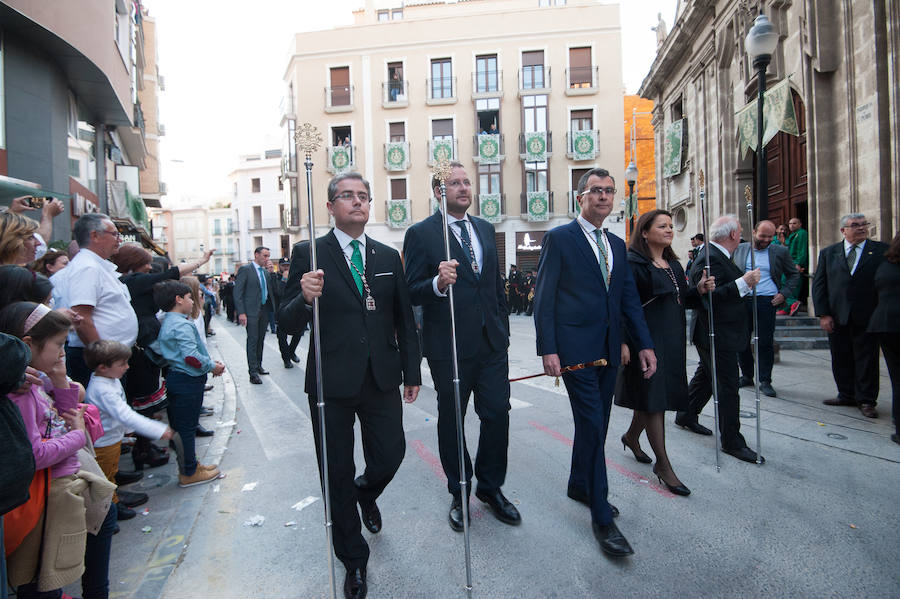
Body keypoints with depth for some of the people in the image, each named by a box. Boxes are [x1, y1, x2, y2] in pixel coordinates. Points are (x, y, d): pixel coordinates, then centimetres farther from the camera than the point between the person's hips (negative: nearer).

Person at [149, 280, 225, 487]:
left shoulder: (166, 323, 12)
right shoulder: (183, 325, -19)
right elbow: (191, 357, -26)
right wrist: (212, 366, -11)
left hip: (175, 377, 10)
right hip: (187, 381, -10)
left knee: (180, 426, 17)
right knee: (186, 427, 0)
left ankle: (190, 465, 30)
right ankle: (189, 474, 10)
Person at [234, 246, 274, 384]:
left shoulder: (266, 272, 14)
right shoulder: (245, 269, -6)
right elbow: (237, 292, -10)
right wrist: (241, 312, -17)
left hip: (264, 310, 6)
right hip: (251, 311, -6)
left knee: (261, 340, 13)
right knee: (252, 340, -5)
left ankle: (258, 366, 25)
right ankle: (253, 373, -2)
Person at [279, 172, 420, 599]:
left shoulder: (388, 257, 8)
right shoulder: (308, 255, -3)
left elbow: (404, 319, 12)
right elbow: (289, 324, -5)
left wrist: (412, 372, 11)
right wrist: (304, 298, -27)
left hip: (382, 379, 3)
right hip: (332, 383, -2)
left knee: (391, 456, 7)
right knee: (337, 473, 9)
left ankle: (366, 493, 46)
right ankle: (354, 560, 32)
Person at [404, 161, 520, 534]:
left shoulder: (485, 229, 11)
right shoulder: (421, 234, -7)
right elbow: (412, 293, -10)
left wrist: (503, 330, 14)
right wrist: (438, 283, -30)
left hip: (492, 342, 5)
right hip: (449, 347, -4)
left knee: (497, 415, 7)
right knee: (451, 421, 11)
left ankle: (490, 487, 30)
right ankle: (459, 494, 32)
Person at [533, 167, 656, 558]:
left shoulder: (616, 244, 15)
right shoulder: (559, 239, -5)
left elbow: (629, 298, 15)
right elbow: (544, 298, -9)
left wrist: (644, 343, 6)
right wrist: (548, 349, -15)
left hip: (608, 349, 7)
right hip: (575, 348, -7)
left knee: (596, 423, 16)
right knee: (592, 425, -7)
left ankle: (580, 485, 36)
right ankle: (602, 518, 3)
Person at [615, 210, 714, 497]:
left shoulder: (673, 264, 14)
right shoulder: (633, 263, -12)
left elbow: (680, 298, 18)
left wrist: (699, 290, -2)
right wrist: (623, 342, -24)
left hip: (672, 340, 8)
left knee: (655, 395, 17)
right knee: (653, 398, -3)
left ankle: (631, 437, 40)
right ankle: (663, 464, 7)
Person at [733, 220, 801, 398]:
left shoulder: (780, 252, 5)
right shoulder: (740, 249, 8)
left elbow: (794, 275, 13)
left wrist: (784, 293, 0)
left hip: (766, 301, -2)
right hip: (742, 301, 2)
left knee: (765, 342, -2)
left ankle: (765, 381, 9)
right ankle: (746, 376, 23)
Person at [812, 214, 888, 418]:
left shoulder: (882, 251, 2)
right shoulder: (828, 253, 7)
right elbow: (818, 284, 5)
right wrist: (823, 314, -3)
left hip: (867, 317, -2)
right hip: (837, 317, 2)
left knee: (867, 359, 5)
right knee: (841, 358, 9)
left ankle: (866, 400, 16)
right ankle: (847, 395, 24)